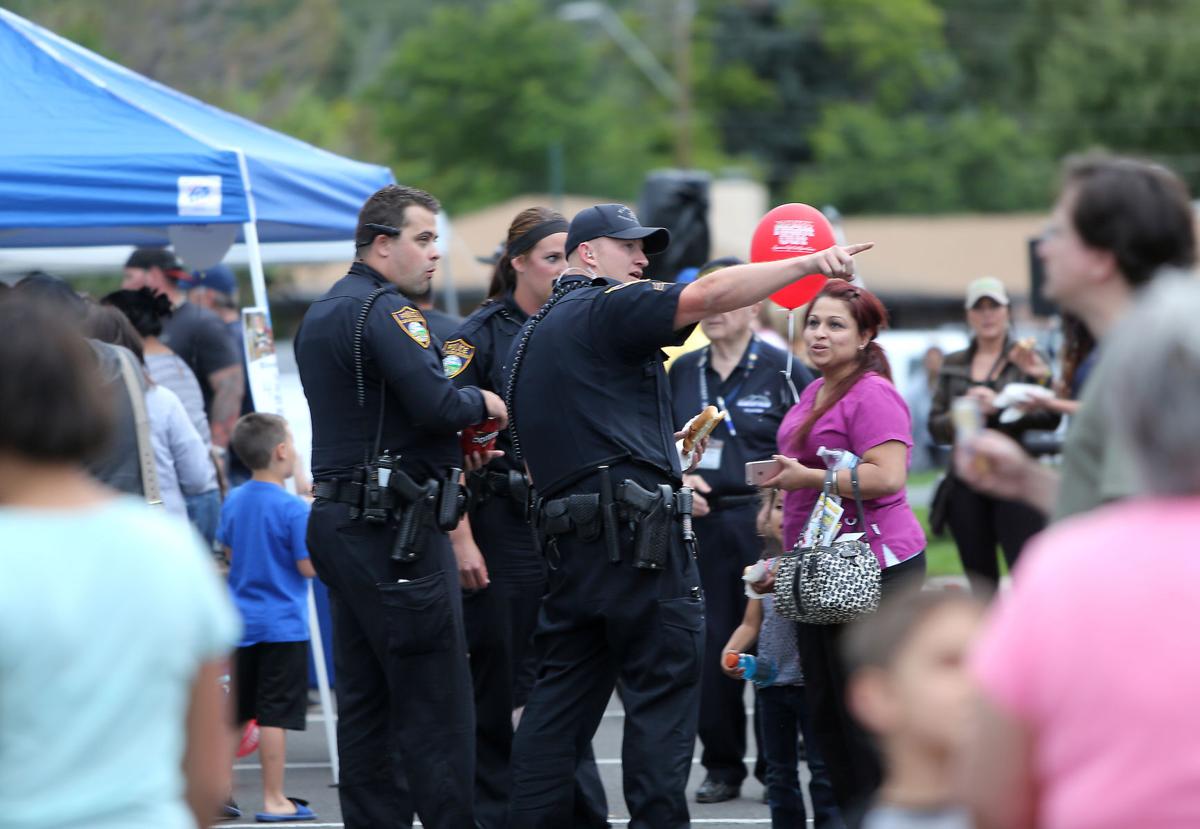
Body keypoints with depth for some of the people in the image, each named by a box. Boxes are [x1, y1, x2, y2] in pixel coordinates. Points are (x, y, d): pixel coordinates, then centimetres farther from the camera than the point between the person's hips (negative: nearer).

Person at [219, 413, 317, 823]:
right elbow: (309, 567, -15)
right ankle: (274, 801, 1)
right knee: (275, 716, -3)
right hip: (282, 624, -7)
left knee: (236, 712, 14)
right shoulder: (294, 508, -16)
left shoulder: (233, 502, 4)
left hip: (241, 621, 7)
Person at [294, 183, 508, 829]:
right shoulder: (386, 310, -12)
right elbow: (435, 402, -24)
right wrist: (482, 405, -3)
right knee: (436, 703, -8)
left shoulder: (320, 315, 19)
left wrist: (454, 448, 16)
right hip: (395, 530, -10)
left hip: (338, 520, 10)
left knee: (365, 702, 10)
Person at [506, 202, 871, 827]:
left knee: (561, 700, 9)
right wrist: (809, 263, -14)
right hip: (635, 534, -9)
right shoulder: (605, 308, -4)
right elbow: (707, 295, -17)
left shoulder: (530, 338, 24)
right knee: (663, 690, -5)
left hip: (568, 540, 9)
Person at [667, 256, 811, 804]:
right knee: (709, 644, 4)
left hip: (764, 519, -4)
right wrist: (677, 481, -1)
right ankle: (721, 765, 14)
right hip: (701, 523, 4)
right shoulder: (682, 372, 11)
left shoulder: (782, 368, -3)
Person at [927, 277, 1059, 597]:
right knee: (980, 581, 7)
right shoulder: (953, 365, 15)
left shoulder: (1027, 358, 5)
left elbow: (1050, 418, -6)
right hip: (967, 484, 4)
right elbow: (935, 426, 9)